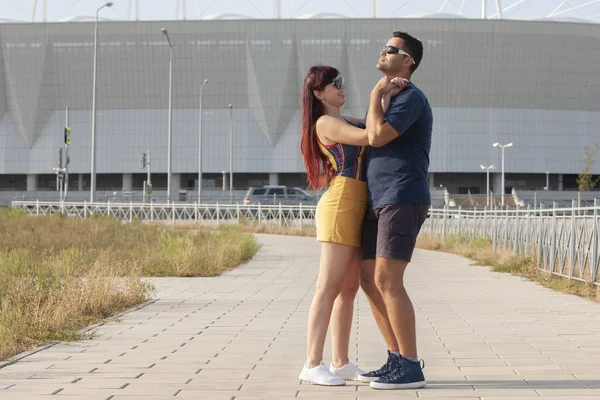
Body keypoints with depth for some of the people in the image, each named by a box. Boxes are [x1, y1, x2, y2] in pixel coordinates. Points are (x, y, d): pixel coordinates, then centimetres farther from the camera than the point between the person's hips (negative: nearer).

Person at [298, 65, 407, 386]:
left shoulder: (347, 122, 24)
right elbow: (368, 137, -17)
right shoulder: (325, 123, -4)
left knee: (349, 288, 8)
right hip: (340, 205, -9)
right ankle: (312, 365, -13)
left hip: (356, 208, 9)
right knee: (329, 287, -12)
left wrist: (390, 93, 9)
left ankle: (341, 363, 12)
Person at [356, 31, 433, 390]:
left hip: (403, 201, -10)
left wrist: (375, 95, -5)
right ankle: (397, 361, 12)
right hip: (382, 203, 10)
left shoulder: (411, 97, -9)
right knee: (370, 281, 7)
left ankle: (411, 368, -12)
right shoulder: (394, 101, 24)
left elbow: (377, 137, -19)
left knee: (388, 282, -15)